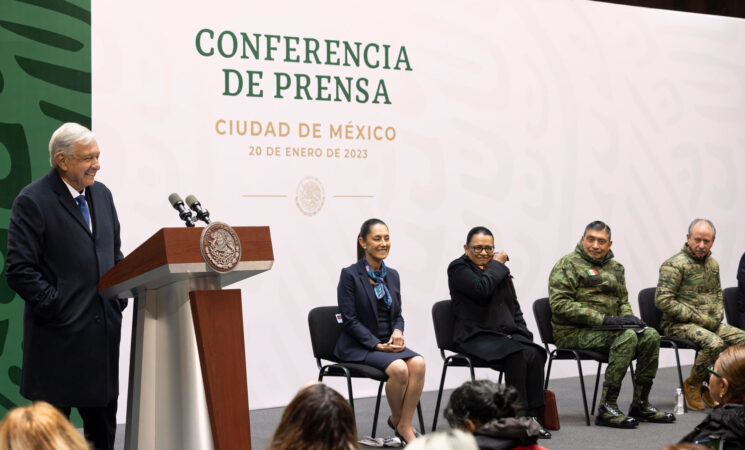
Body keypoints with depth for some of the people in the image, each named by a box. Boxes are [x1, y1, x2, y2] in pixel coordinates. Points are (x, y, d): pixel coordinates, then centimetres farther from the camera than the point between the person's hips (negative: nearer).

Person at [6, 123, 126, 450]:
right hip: (59, 336, -6)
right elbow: (19, 270, -14)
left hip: (103, 332, 6)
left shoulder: (101, 195, 11)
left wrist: (120, 296, 5)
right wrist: (56, 308, -16)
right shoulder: (33, 201, -10)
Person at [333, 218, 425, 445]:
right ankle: (396, 419, -3)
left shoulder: (392, 275, 12)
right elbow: (350, 320, -11)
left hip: (387, 343, 6)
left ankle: (405, 425, -18)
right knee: (399, 368, -30)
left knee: (418, 363, -24)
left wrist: (397, 331, -6)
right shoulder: (350, 275, -7)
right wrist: (378, 345, -17)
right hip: (357, 347, -6)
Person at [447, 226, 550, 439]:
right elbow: (482, 289, -19)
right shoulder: (458, 268, 1)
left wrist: (523, 334, 9)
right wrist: (496, 265, -5)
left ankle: (532, 416, -25)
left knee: (535, 354, -25)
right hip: (476, 337, -6)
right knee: (515, 355, -33)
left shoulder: (500, 269, 22)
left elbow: (514, 307, 24)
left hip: (507, 333, 6)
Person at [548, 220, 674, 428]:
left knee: (650, 336, -13)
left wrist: (628, 317, -2)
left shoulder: (615, 267, 19)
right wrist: (603, 319, -22)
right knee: (627, 337, -29)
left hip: (607, 327, 7)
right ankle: (606, 409, -29)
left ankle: (640, 405, -4)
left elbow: (623, 301, 25)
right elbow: (559, 304, -17)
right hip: (574, 332, -7)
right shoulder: (568, 264, -6)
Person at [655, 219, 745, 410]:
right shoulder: (674, 265, -11)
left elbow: (718, 294, 27)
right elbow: (663, 301, -18)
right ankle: (692, 385, -8)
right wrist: (697, 318, -17)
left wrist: (717, 316, 5)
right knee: (714, 343, -32)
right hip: (678, 324, -8)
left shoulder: (713, 264, 15)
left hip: (709, 323, 8)